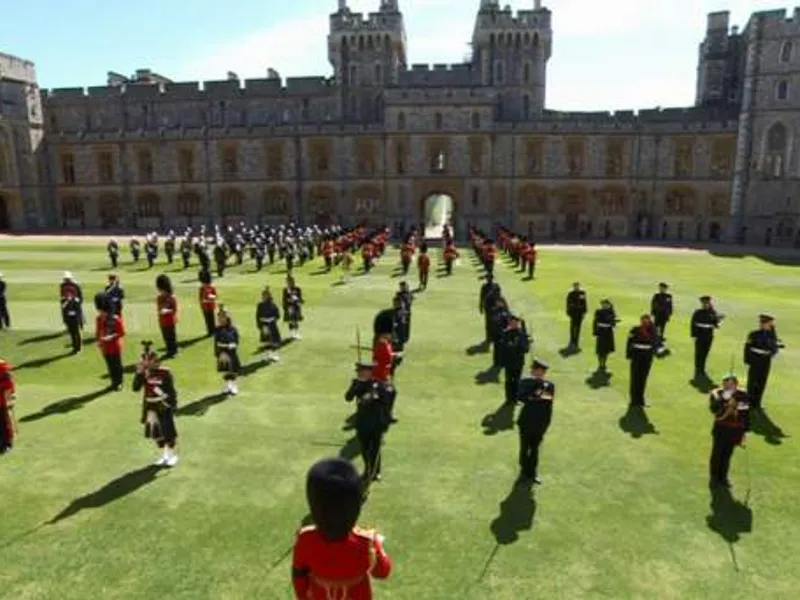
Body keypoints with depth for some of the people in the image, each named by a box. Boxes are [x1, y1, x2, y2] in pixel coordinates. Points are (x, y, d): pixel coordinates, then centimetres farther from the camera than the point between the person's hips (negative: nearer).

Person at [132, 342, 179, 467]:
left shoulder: (165, 372, -16)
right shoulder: (143, 373, -3)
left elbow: (171, 390, -11)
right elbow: (135, 388, -9)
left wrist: (173, 405, -11)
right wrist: (139, 373, -18)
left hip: (164, 405, -5)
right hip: (150, 406, 5)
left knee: (168, 431, 4)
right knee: (155, 432, 14)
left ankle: (172, 454, 24)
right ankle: (164, 455, 32)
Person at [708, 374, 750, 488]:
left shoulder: (743, 397, -5)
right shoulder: (717, 394, -11)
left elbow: (746, 415, 4)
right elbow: (713, 409, -27)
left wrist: (744, 432, 5)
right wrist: (725, 400, -35)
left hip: (735, 430, 2)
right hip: (721, 429, -2)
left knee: (727, 454, 14)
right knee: (717, 454, 5)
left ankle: (723, 478, 29)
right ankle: (714, 479, 19)